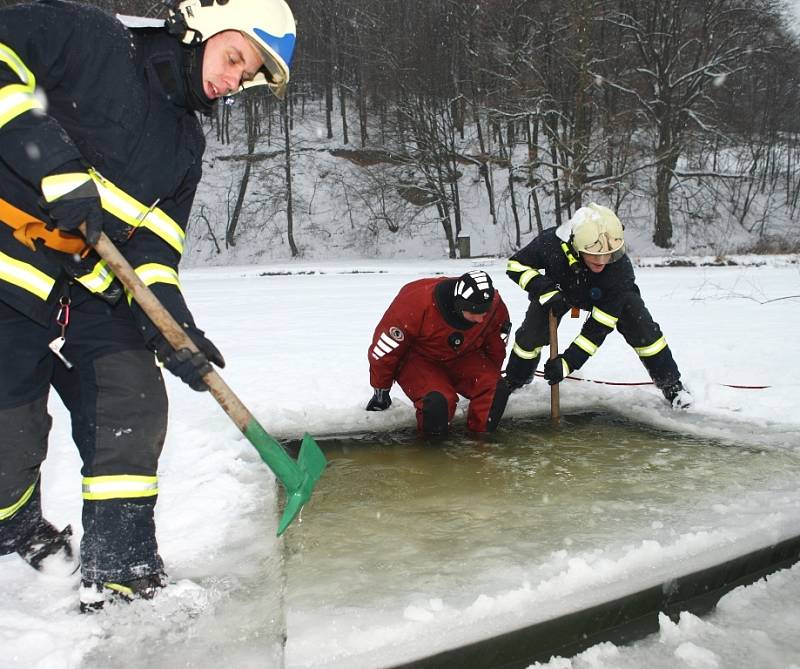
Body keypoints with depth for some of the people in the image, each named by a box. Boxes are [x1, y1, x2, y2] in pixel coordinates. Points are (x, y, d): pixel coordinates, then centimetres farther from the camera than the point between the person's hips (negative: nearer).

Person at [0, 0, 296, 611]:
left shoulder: (185, 142, 12)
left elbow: (155, 238, 6)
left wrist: (167, 309, -12)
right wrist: (54, 161, -26)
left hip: (91, 289, 6)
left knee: (134, 409, -7)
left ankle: (121, 575, 6)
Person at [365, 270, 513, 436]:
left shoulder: (495, 308, -20)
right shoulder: (417, 303, -34)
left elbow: (496, 349, 3)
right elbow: (383, 349, -20)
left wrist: (490, 377, 16)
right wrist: (380, 391, -7)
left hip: (463, 357, 4)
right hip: (417, 359, -4)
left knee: (496, 390, -20)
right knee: (438, 401, -31)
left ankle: (482, 428, 4)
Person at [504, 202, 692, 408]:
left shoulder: (620, 269, -40)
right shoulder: (552, 243, -41)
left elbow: (599, 326, -35)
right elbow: (516, 264, -23)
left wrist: (568, 362, -39)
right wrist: (546, 290, -39)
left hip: (608, 296, 0)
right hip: (560, 289, 1)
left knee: (642, 327, -18)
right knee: (533, 328, -18)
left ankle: (669, 382, 6)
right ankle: (515, 379, 11)